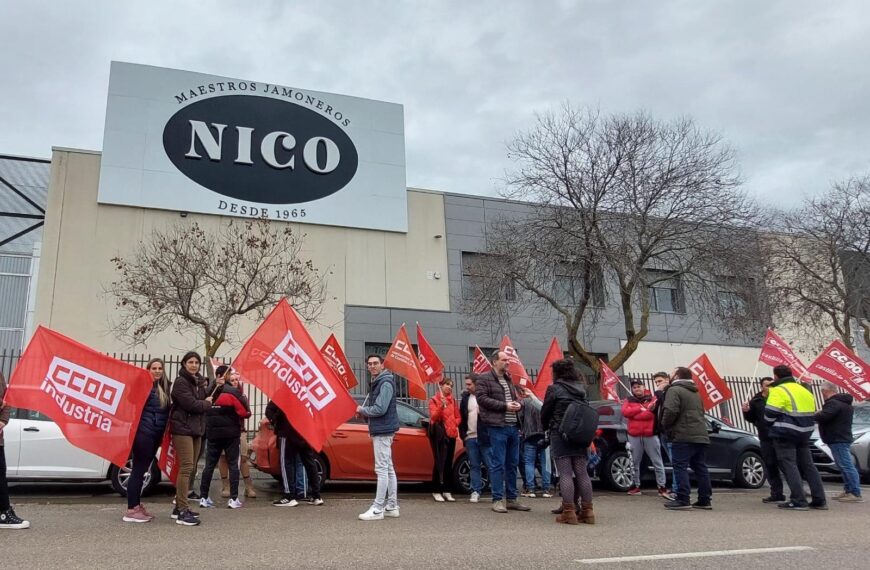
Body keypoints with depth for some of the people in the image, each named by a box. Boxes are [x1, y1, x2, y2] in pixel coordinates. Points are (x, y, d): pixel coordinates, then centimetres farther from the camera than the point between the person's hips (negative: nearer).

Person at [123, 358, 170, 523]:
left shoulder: (164, 387, 14)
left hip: (156, 434, 7)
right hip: (143, 433, -7)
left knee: (142, 469, 13)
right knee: (139, 469, -6)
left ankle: (137, 505, 19)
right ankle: (132, 510, -2)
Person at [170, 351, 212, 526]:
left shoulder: (199, 382, 18)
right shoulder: (180, 382, -9)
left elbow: (206, 400, 14)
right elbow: (191, 404, -19)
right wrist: (206, 403, -3)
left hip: (196, 429, 9)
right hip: (183, 429, -9)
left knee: (189, 468, 11)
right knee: (186, 467, -14)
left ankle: (180, 507, 19)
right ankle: (182, 512, -15)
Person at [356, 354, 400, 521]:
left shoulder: (385, 383, -15)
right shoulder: (377, 382, 17)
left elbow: (380, 409, -22)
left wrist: (362, 410, -8)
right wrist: (364, 411, 3)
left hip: (383, 431, -11)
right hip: (381, 430, 11)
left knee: (382, 469, -9)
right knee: (388, 469, 12)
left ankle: (377, 509, -8)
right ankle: (392, 506, 18)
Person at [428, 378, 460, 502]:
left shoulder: (453, 400, 15)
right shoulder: (434, 400, 2)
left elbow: (458, 417, 17)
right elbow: (433, 417, -10)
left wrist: (454, 424, -2)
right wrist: (441, 406, -23)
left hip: (451, 433, 4)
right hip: (439, 434, -4)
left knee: (449, 463, 4)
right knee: (440, 462, -7)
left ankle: (447, 491, 10)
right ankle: (437, 492, -3)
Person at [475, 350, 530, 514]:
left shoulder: (509, 379, 21)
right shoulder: (484, 378, -2)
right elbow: (482, 398, -12)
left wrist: (518, 404, 2)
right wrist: (504, 406, -14)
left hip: (514, 426, 8)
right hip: (497, 427, -7)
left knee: (513, 464, 11)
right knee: (498, 464, -5)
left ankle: (511, 499, 19)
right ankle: (498, 500, 1)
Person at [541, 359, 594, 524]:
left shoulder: (554, 388, -5)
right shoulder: (581, 389, 12)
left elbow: (545, 413, 0)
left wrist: (548, 427, 19)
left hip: (560, 434, -5)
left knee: (565, 473, -5)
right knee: (582, 473, 7)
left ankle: (569, 512, -7)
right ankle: (587, 510, 7)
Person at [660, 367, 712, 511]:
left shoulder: (674, 390, -5)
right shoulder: (695, 393, 24)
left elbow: (671, 411, -19)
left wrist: (665, 425, -3)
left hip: (684, 436, -8)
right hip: (701, 435, 9)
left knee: (680, 467, -7)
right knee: (700, 468, 10)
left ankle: (682, 500, -11)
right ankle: (705, 499, 12)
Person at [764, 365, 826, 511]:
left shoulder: (778, 391, -9)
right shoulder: (804, 390, 18)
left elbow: (769, 414, -13)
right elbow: (812, 413, 22)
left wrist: (772, 426, 6)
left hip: (785, 434, -8)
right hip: (804, 433, 8)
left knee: (789, 466, -4)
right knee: (807, 465, 14)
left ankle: (798, 501, -9)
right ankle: (820, 500, 15)